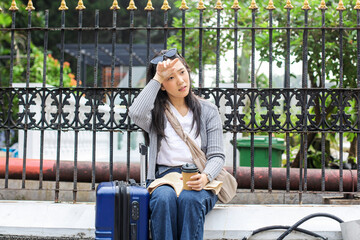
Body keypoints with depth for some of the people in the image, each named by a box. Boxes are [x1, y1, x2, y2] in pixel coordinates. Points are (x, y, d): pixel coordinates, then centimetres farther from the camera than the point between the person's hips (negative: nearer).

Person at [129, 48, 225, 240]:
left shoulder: (208, 111, 13)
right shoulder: (156, 112, 10)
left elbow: (217, 156, 5)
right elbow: (136, 114, -16)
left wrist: (205, 177, -17)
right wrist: (157, 79, -8)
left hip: (199, 180, 0)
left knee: (189, 199, -34)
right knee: (164, 198, -35)